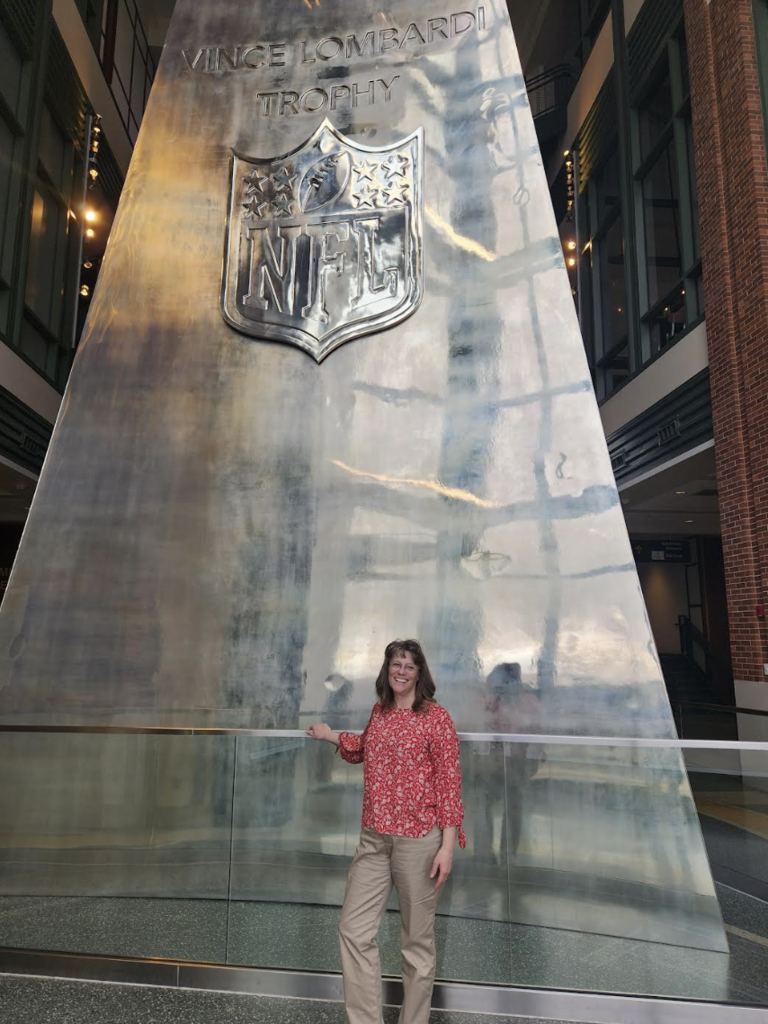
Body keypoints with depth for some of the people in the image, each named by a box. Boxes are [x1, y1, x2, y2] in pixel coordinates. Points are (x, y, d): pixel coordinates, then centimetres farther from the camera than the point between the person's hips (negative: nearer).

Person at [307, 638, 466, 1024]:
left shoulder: (435, 716, -9)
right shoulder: (379, 711, 9)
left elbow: (449, 782, -10)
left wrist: (447, 846, -13)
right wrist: (331, 735, 30)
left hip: (418, 839, -5)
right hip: (374, 838, 6)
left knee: (417, 940, 9)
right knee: (354, 930, 4)